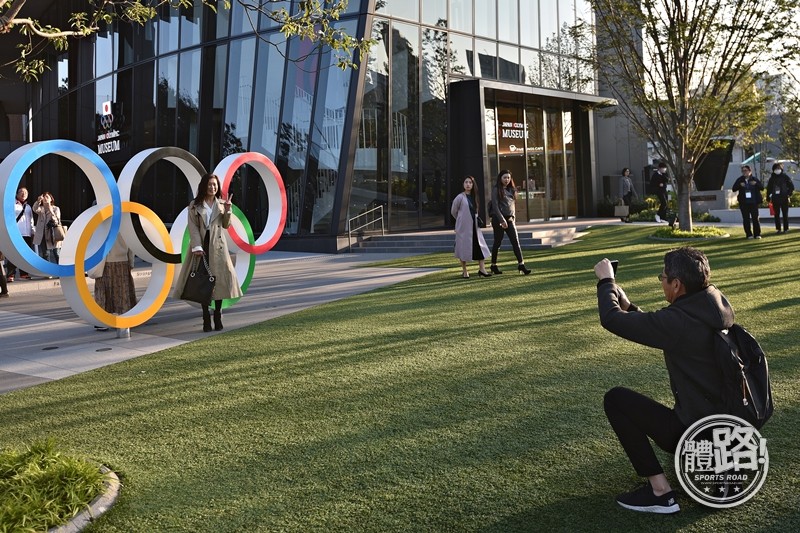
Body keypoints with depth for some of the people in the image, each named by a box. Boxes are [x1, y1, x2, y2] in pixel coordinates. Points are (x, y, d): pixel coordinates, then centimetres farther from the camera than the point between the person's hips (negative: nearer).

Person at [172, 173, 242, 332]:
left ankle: (218, 317, 8)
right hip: (201, 245, -1)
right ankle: (206, 319, 5)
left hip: (218, 246, 1)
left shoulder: (221, 204, 9)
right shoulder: (194, 205, 3)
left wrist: (227, 210, -7)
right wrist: (197, 247, -14)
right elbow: (193, 227, -3)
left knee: (219, 279, -1)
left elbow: (226, 225, 8)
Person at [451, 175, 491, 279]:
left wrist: (473, 219, 9)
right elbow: (453, 211, 0)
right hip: (463, 227, -5)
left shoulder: (474, 197, 10)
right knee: (464, 248, 0)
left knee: (480, 247, -3)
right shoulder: (460, 197, -8)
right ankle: (464, 271, 11)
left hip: (474, 226, 6)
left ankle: (482, 269, -2)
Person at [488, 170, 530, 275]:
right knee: (498, 242, 2)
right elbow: (495, 205, -11)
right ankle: (494, 265, 14)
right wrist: (502, 220, -16)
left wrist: (512, 216, 7)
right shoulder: (496, 189, -4)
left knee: (515, 241, -5)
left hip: (509, 219, 5)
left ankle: (521, 264, -10)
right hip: (498, 219, -5)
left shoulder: (511, 190, 14)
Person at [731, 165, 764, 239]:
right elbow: (733, 189, 0)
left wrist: (756, 184, -17)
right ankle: (749, 234, 8)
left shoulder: (754, 179, 5)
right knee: (746, 219, 1)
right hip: (744, 203, 1)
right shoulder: (740, 180, 6)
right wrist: (739, 185, -18)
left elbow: (762, 187, 1)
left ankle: (757, 234, 4)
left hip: (754, 202, -1)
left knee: (755, 218, -2)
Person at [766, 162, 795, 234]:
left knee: (785, 214, 1)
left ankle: (786, 229, 6)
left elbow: (791, 186, 5)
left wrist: (788, 194, -3)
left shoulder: (785, 177, 1)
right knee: (777, 215, 3)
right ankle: (778, 229, 8)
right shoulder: (772, 178, 8)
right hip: (775, 199, 2)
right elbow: (769, 189, 11)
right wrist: (768, 198, 5)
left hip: (784, 198, -2)